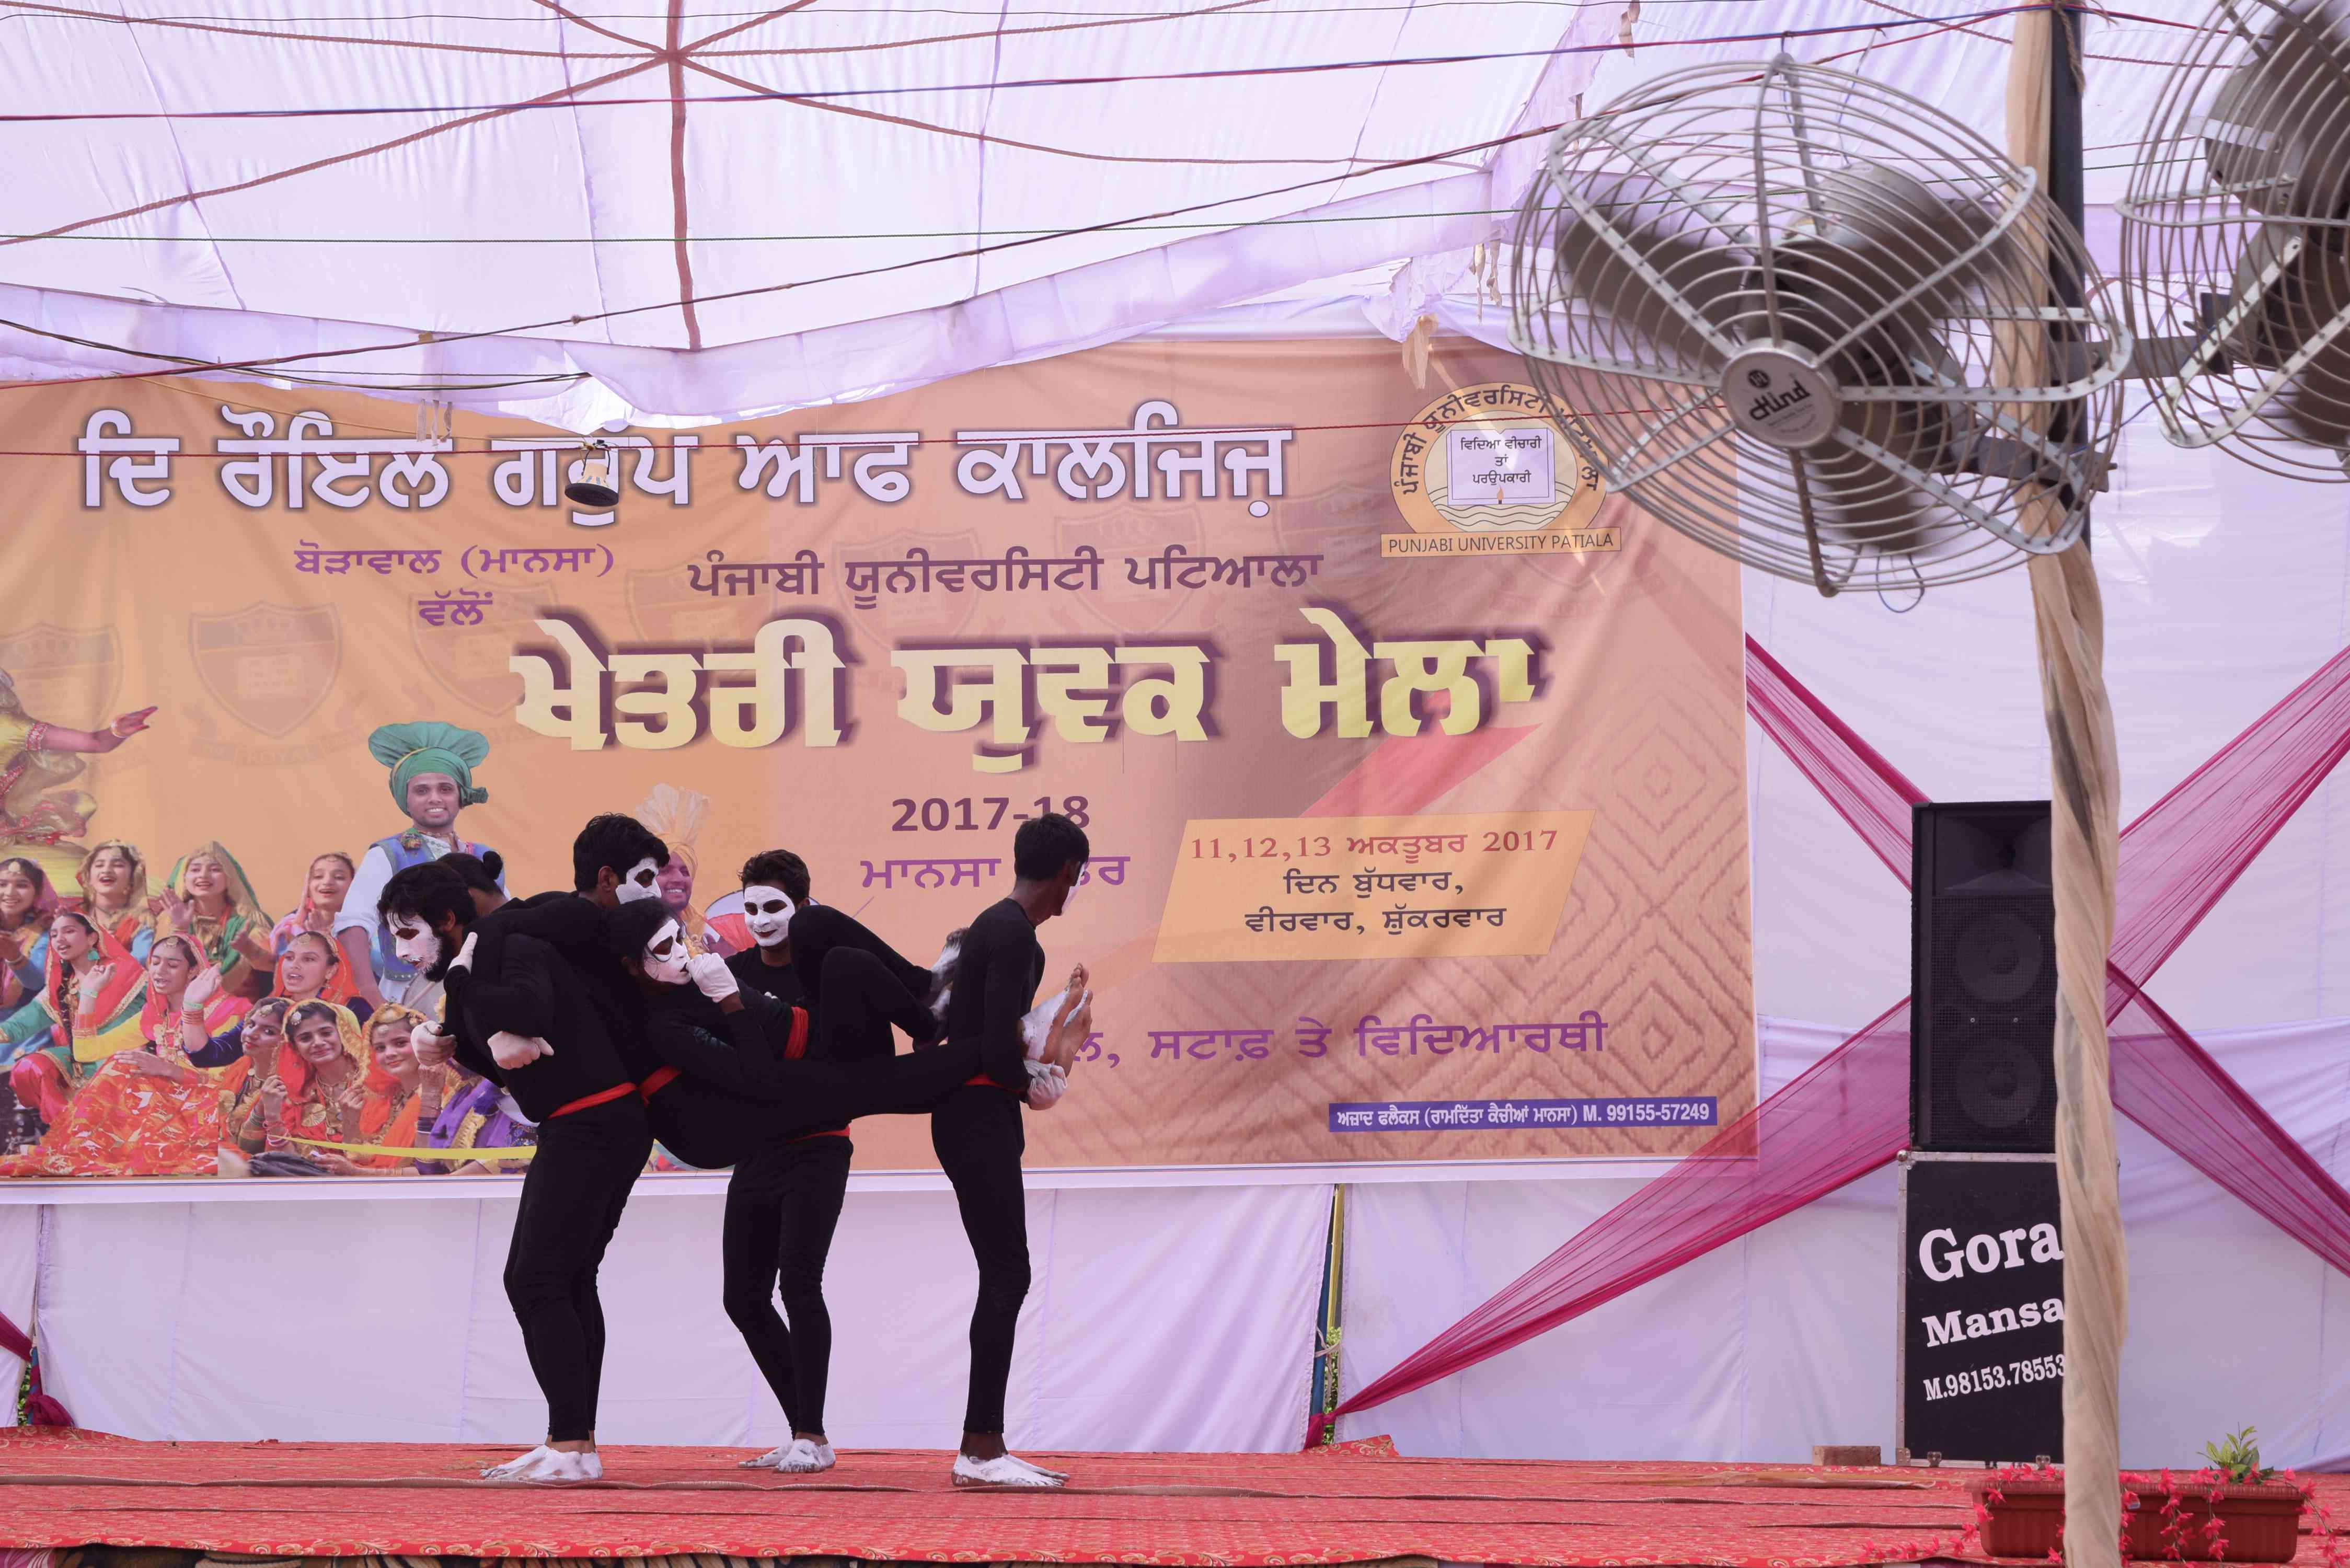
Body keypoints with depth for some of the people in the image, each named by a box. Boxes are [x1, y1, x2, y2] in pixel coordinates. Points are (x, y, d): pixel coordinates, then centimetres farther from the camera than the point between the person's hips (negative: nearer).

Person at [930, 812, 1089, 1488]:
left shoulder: (992, 925, 16)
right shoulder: (1015, 936, -15)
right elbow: (998, 1049, -21)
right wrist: (1035, 1084, -4)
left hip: (974, 1114, 10)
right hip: (980, 1117, -10)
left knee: (1004, 1279, 10)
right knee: (1007, 1277, -11)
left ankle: (985, 1445, 11)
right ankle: (980, 1450, -13)